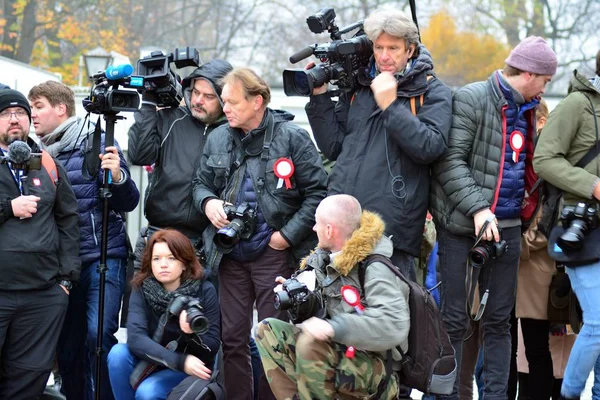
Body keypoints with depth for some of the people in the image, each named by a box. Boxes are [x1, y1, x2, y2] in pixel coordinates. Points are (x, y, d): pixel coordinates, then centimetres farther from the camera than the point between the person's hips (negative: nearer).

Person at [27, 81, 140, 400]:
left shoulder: (97, 144, -4)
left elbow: (128, 203, -7)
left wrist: (117, 176, -24)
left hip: (103, 257, -5)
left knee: (98, 335, -16)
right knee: (67, 346, 8)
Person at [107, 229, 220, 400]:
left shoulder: (205, 291, -15)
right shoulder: (142, 290, -11)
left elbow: (212, 348, -13)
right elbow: (135, 338, -26)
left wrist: (192, 333, -36)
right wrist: (180, 361, -38)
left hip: (192, 372, -3)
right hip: (152, 365, 3)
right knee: (118, 353, -25)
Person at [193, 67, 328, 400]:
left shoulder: (292, 138, -8)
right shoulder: (218, 138, 5)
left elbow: (318, 192, -8)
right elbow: (201, 183, 17)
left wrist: (288, 235, -13)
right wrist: (208, 202, -6)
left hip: (274, 252, -4)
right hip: (231, 252, 4)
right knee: (233, 339, 8)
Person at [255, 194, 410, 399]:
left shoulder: (375, 268, -19)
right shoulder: (329, 260, 7)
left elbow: (395, 325, -32)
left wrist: (334, 327, -39)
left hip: (374, 368, -9)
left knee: (310, 343, -33)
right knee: (268, 330, 0)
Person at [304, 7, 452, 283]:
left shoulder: (432, 92, 3)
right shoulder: (357, 86, 15)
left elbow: (430, 147, -12)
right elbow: (333, 147, 14)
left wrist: (390, 106, -14)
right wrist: (320, 96, 6)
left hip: (392, 229, -4)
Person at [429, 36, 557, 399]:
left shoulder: (526, 110, 15)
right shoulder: (471, 99, -9)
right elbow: (450, 160, -15)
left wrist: (530, 206, 12)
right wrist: (477, 208, -21)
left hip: (508, 228, 7)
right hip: (463, 227, -7)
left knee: (499, 320, 9)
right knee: (454, 320, -2)